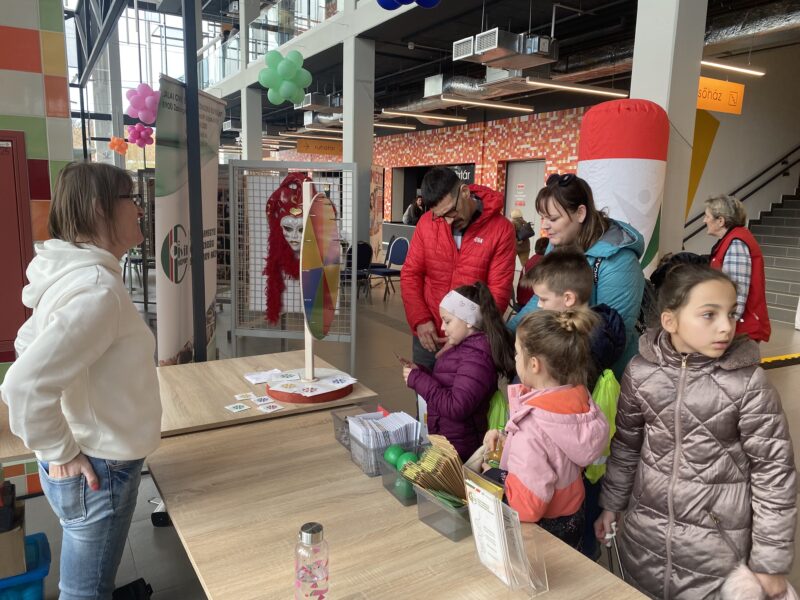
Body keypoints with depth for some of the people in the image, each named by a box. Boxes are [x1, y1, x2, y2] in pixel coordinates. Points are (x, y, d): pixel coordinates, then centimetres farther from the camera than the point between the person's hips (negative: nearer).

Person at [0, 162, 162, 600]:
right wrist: (61, 454, -19)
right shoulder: (97, 288, -27)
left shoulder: (76, 274, 4)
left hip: (95, 461, 9)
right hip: (96, 470, -9)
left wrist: (65, 440, 15)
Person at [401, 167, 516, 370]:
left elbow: (499, 291, -10)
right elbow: (411, 274, 3)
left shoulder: (500, 228, -10)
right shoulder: (426, 222, -2)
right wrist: (420, 320, -9)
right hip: (428, 336, 3)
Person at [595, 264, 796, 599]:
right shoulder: (641, 371, -9)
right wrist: (611, 504, 12)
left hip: (716, 542, -2)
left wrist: (772, 558, -6)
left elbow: (774, 469, -10)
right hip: (644, 531, 3)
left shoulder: (748, 382, -16)